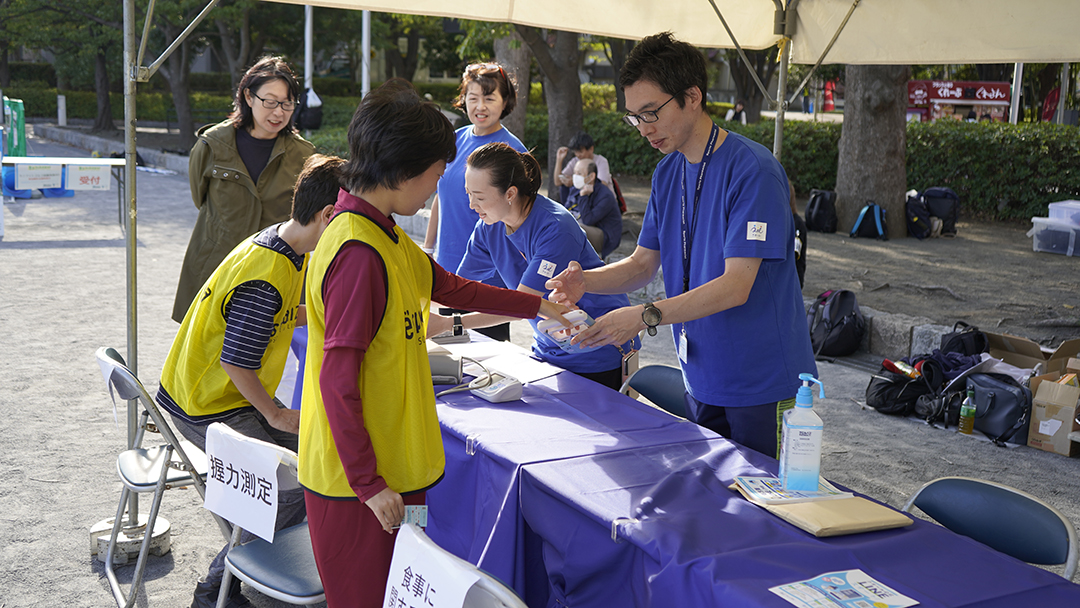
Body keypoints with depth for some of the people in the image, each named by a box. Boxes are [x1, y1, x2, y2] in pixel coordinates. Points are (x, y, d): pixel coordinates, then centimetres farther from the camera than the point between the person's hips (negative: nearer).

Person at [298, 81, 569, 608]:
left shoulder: (383, 234, 9)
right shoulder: (358, 252, -23)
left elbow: (447, 286, 25)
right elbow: (338, 380, -23)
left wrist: (535, 305, 31)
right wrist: (368, 483, -19)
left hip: (390, 465, 9)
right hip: (360, 482, -9)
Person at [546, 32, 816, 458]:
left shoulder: (753, 171, -19)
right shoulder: (667, 173, 7)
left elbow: (736, 287, -24)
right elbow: (643, 263, 9)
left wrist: (646, 316, -31)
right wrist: (585, 281, -11)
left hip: (764, 387, -7)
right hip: (702, 379, 7)